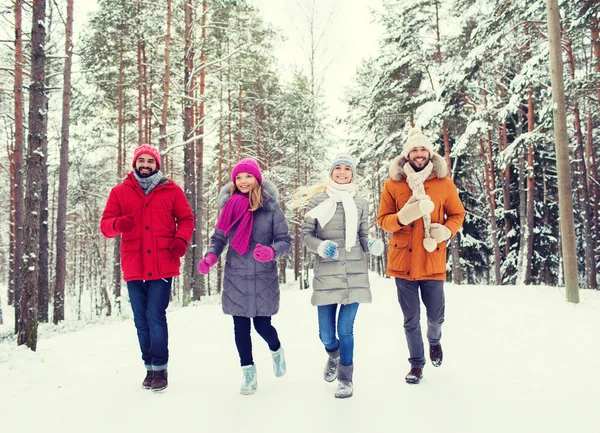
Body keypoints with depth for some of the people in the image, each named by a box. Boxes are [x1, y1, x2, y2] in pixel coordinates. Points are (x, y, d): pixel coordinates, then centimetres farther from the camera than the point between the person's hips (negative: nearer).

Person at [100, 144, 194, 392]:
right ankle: (150, 367, 23)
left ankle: (160, 368, 8)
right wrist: (118, 224, -20)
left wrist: (181, 240, -10)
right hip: (134, 267, 3)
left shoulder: (171, 191, 4)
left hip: (162, 266, -2)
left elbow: (186, 219, 9)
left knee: (156, 317, -7)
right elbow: (105, 225, 4)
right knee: (141, 320, 9)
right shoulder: (120, 192, 7)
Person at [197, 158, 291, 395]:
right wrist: (210, 256, -13)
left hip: (263, 278, -2)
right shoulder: (229, 205, 1)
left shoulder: (270, 207, -6)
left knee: (262, 325, 2)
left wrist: (272, 251, -26)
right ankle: (249, 371, 26)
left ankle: (277, 351, 37)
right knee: (241, 326, 7)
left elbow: (285, 240, -5)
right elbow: (219, 237, 7)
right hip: (236, 277, 2)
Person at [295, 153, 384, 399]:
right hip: (326, 274, 0)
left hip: (354, 274, 1)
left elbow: (363, 238, 12)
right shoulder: (317, 200, 1)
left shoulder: (360, 203, 6)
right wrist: (320, 246, -16)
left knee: (346, 330, 1)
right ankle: (333, 355, 41)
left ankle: (345, 378, 22)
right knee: (326, 334, 5)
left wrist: (372, 246, -9)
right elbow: (306, 234, 3)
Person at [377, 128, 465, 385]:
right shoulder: (393, 184, 0)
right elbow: (383, 219, 2)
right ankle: (416, 364, 29)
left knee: (436, 315, 12)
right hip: (403, 261, 0)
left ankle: (434, 341, 47)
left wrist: (446, 230, -12)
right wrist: (403, 217, -19)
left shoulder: (444, 183, 1)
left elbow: (457, 214, 9)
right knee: (411, 319, 8)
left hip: (433, 261, 1)